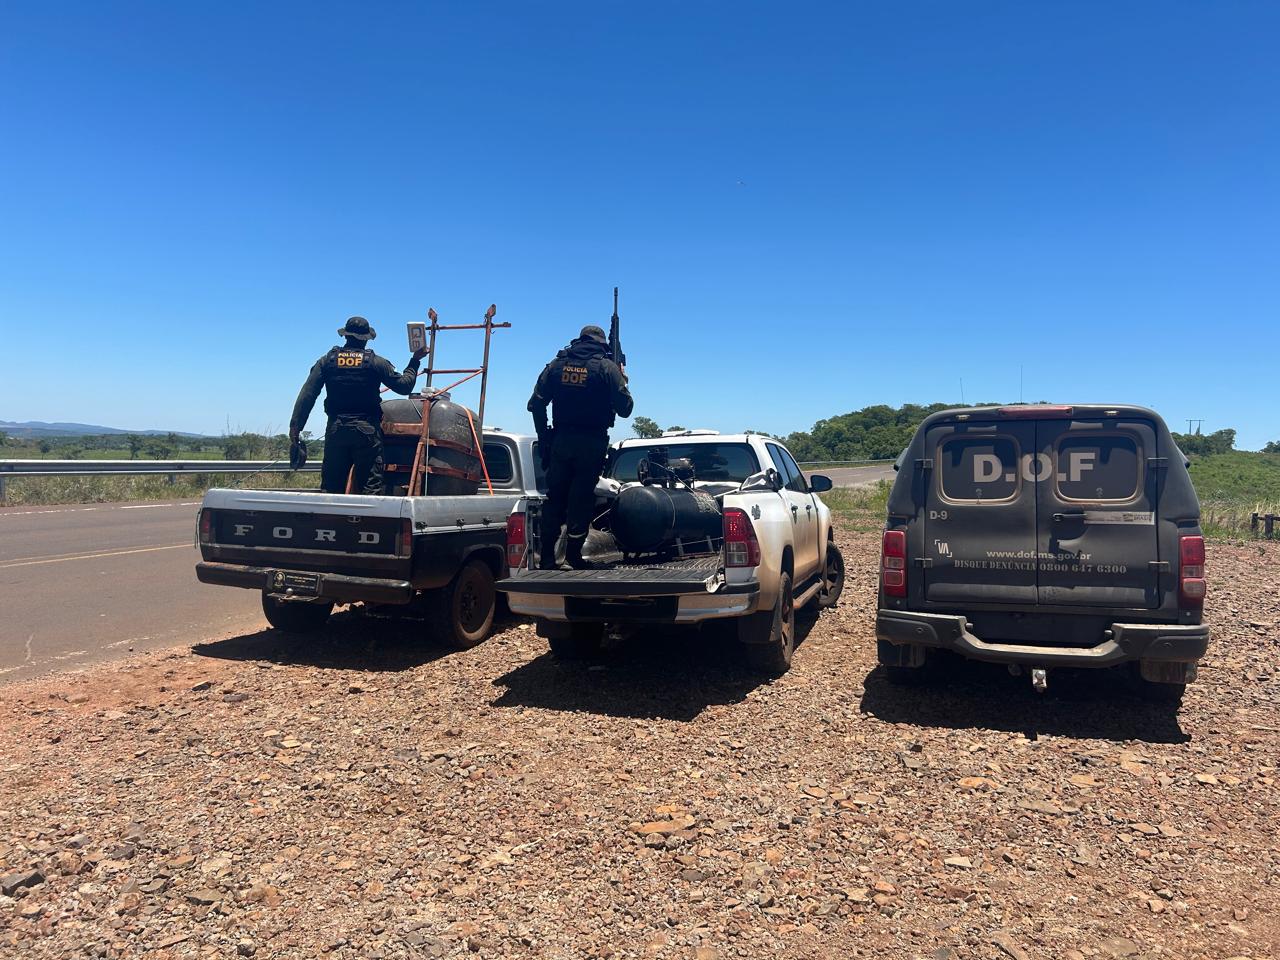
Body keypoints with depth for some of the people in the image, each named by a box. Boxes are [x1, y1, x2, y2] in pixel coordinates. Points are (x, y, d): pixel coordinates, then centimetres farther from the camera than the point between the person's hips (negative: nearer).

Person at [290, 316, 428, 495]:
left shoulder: (327, 361, 6)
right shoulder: (376, 363, -2)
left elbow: (307, 394, 0)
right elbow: (404, 385, 2)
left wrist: (296, 424, 1)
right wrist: (415, 361, 15)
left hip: (335, 430, 3)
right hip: (367, 431, -2)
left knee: (331, 486, 9)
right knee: (370, 486, -1)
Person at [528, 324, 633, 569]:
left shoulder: (556, 364, 5)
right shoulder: (607, 367, -5)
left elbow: (536, 404, 2)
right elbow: (625, 408, -7)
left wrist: (543, 437, 11)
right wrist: (623, 380, 10)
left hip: (560, 441, 3)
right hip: (591, 444, -3)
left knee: (555, 497, 11)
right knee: (581, 498, 6)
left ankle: (547, 556, 11)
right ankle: (573, 553, 8)